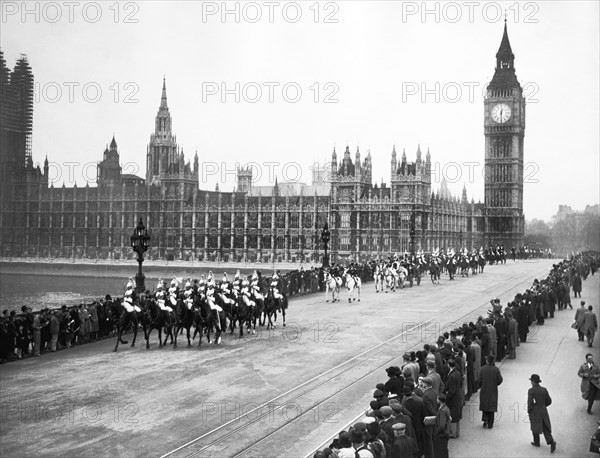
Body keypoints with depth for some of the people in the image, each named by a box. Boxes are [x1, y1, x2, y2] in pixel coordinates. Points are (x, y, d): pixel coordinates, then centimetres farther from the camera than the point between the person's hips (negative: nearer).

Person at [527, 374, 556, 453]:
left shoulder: (531, 391, -19)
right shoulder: (544, 390, -4)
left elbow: (530, 403, -22)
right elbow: (549, 401, 3)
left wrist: (528, 411, -5)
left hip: (534, 412, -4)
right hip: (543, 411, 4)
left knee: (535, 427, 18)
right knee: (545, 428, 12)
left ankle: (536, 442, 33)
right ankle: (551, 441, -6)